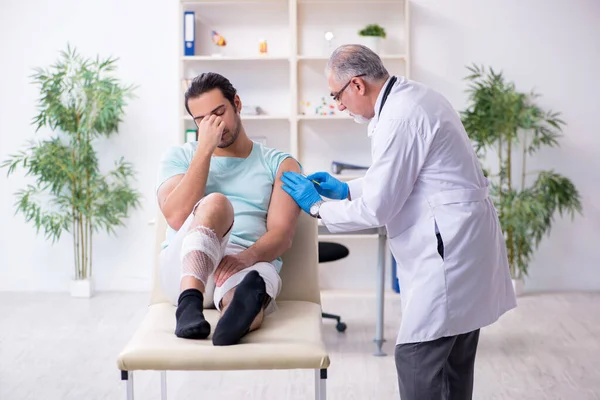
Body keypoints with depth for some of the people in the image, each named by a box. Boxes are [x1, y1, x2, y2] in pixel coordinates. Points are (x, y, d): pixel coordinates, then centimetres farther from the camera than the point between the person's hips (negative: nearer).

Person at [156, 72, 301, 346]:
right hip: (184, 268, 0)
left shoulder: (279, 164, 18)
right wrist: (205, 148, -2)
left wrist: (246, 257, -22)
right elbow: (177, 218, -2)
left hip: (250, 264, 0)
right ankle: (190, 303, -54)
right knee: (215, 202, -32)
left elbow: (282, 235, 1)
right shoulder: (178, 157, 20)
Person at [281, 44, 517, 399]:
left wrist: (316, 206, -3)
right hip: (464, 241, 10)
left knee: (416, 359, -7)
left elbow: (375, 210, -17)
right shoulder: (414, 95, 12)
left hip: (450, 250, -10)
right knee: (453, 363, 16)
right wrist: (346, 189, 17)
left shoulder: (399, 118, -19)